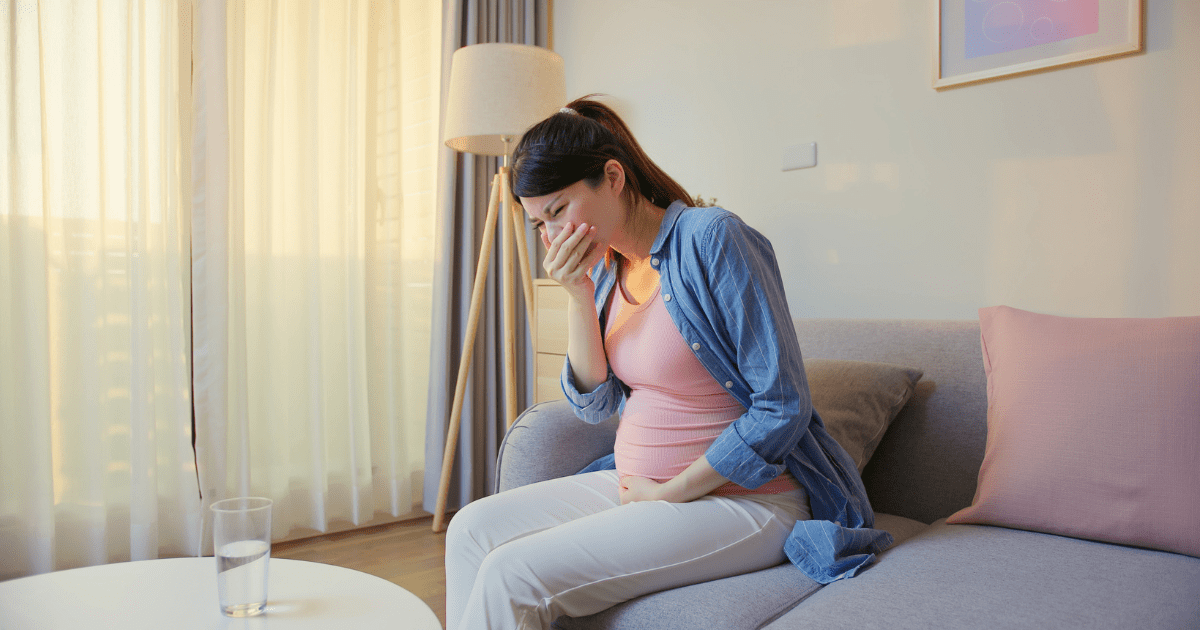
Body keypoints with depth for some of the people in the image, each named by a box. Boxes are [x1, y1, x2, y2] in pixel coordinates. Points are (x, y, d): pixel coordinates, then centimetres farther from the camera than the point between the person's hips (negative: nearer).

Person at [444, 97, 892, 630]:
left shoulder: (711, 238, -18)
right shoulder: (603, 265, 6)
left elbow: (783, 408, -19)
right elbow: (593, 404, 4)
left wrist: (670, 493, -13)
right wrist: (578, 297, -9)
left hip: (740, 498, -7)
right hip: (634, 484, 8)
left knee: (512, 576, -19)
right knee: (471, 531, -2)